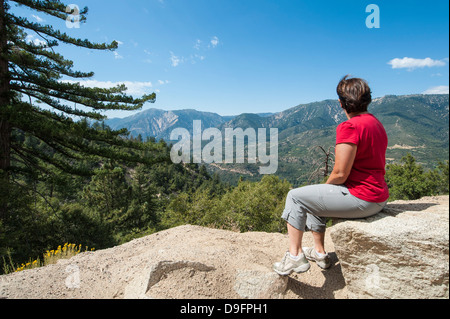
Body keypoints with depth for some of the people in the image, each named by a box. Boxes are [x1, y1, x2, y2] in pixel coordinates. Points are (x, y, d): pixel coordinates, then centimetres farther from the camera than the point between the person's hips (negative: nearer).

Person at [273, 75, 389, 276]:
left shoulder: (350, 127, -20)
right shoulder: (375, 122, 11)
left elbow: (340, 174, -21)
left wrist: (326, 187, 2)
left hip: (361, 199, -10)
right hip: (377, 196, 10)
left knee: (296, 197, -2)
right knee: (313, 197, 24)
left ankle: (295, 256, 5)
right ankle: (319, 253, 31)